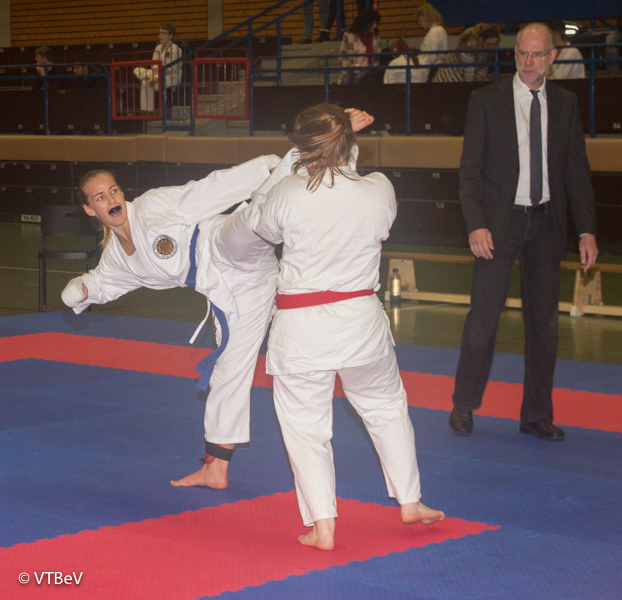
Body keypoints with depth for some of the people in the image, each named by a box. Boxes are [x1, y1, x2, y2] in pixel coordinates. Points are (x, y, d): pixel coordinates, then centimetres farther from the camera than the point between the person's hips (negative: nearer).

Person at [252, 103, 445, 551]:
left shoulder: (288, 195, -14)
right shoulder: (380, 191, -8)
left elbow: (266, 231, 7)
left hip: (301, 328, -3)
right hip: (360, 317, 3)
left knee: (306, 427, 9)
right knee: (387, 406, 23)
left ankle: (322, 525, 6)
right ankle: (410, 500, 33)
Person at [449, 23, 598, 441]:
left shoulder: (565, 104, 6)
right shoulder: (486, 101, -2)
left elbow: (577, 170, 7)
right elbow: (470, 169, -3)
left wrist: (587, 230, 0)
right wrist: (476, 225, -14)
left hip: (546, 222, 3)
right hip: (500, 222, -3)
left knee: (544, 323, 7)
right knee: (483, 319, -5)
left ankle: (537, 416, 18)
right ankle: (464, 407, 12)